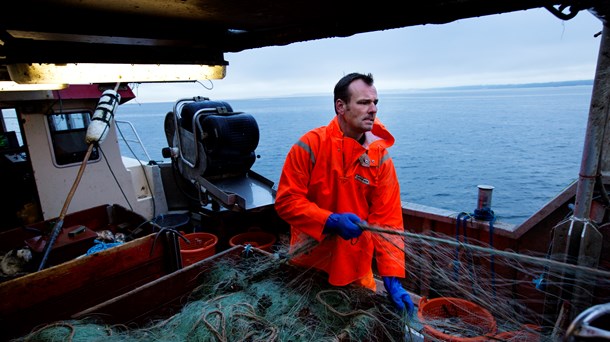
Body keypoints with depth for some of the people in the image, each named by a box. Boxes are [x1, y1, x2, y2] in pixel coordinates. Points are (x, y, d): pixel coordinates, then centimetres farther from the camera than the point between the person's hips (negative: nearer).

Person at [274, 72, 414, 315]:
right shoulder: (310, 145, -17)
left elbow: (387, 221, -10)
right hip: (308, 266, -1)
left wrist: (392, 280, -17)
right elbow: (286, 201, -16)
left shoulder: (380, 156, -9)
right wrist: (331, 221, -28)